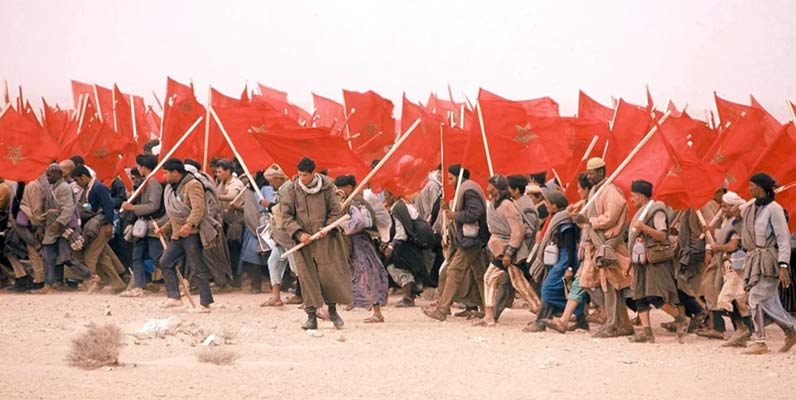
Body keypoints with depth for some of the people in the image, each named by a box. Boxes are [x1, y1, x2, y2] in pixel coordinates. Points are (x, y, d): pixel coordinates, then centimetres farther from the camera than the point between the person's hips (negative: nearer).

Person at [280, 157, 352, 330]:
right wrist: (299, 233, -11)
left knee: (329, 274, -2)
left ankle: (332, 309, 20)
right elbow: (286, 214, 1)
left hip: (325, 240, -1)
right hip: (303, 241, 1)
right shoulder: (293, 190, 0)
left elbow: (336, 211, 5)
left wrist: (327, 228, -12)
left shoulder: (326, 188, -1)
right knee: (307, 277, -2)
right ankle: (311, 316, 2)